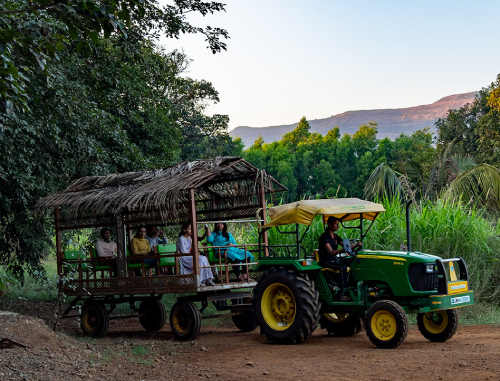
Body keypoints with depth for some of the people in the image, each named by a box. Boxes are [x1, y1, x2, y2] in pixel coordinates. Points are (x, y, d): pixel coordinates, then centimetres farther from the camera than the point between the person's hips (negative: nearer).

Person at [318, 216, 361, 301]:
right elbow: (331, 252, -26)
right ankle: (342, 294, -36)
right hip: (326, 262, -8)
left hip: (335, 259, 8)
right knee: (342, 267, -34)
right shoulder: (324, 237, -14)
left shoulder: (335, 237, 12)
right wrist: (344, 249, -40)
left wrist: (356, 245, -11)